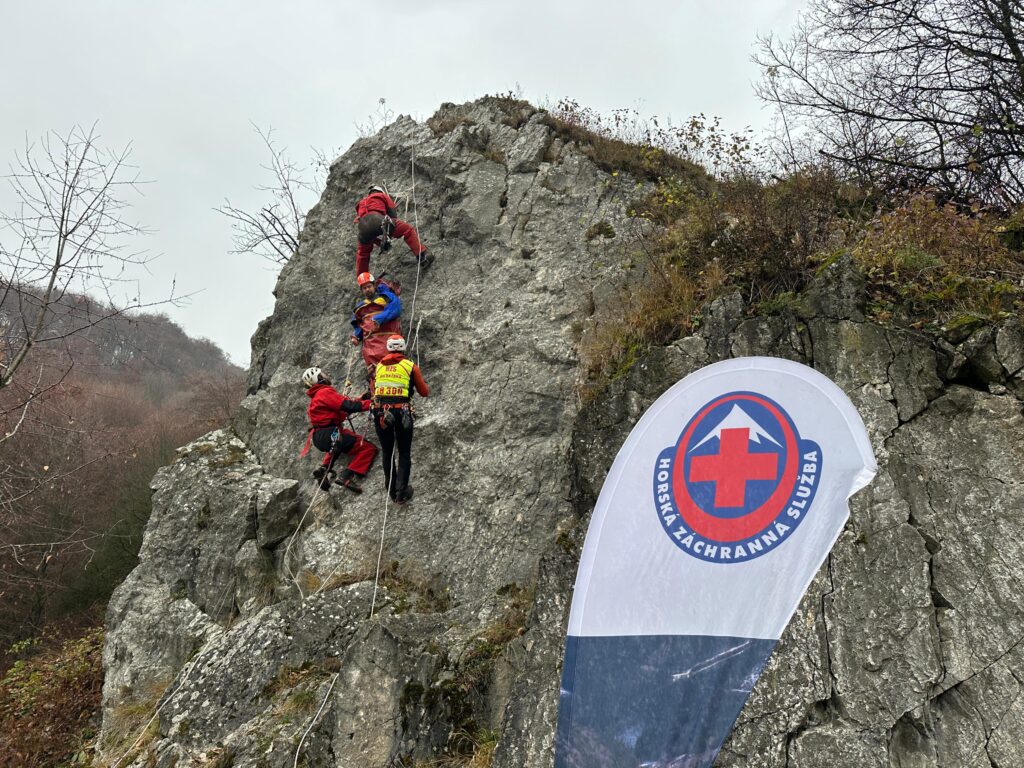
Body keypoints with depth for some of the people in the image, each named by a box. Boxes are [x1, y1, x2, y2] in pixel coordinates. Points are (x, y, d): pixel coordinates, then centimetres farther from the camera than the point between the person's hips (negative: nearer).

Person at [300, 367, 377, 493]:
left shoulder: (315, 397, 22)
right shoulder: (326, 392, -9)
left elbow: (341, 406, 18)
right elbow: (348, 406, -20)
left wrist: (361, 399, 13)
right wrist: (370, 403, -14)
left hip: (319, 437, 10)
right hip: (330, 435, -10)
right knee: (368, 448, -11)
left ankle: (325, 469, 26)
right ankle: (347, 476, -21)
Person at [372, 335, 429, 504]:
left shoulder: (379, 366, 14)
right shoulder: (411, 366, 5)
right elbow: (424, 392, 10)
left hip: (380, 412, 3)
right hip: (402, 412, -2)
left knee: (386, 451, 18)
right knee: (404, 453, 10)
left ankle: (391, 489, 22)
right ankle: (401, 492, 3)